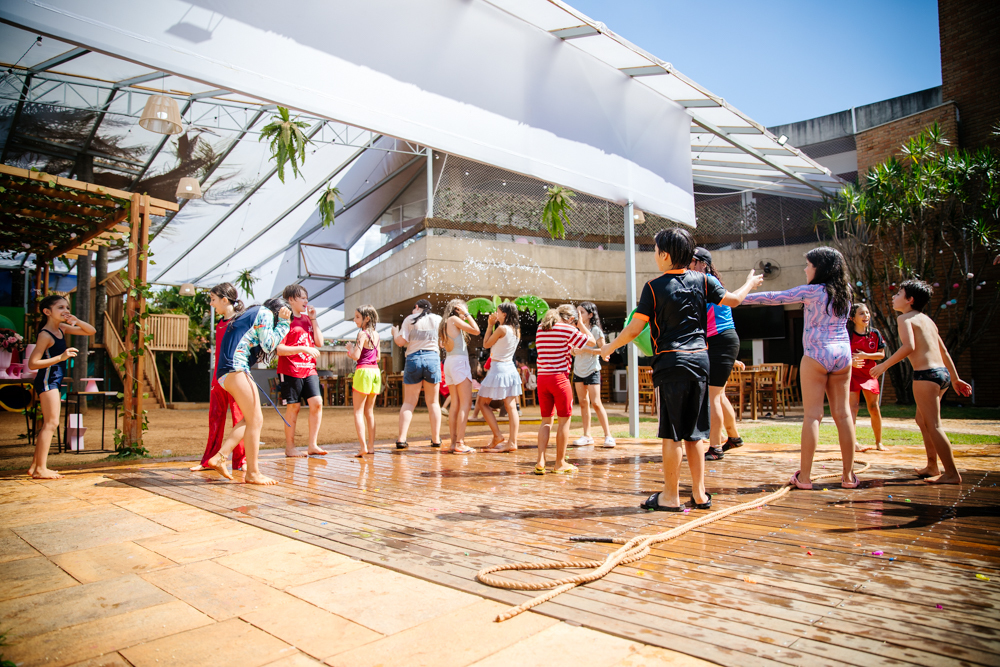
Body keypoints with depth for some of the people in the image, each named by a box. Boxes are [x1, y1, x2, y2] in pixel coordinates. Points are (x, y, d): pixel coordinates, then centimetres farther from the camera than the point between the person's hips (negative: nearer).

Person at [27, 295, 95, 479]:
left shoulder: (62, 329, 9)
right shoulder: (45, 335, -15)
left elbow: (91, 331, 12)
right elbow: (32, 363, -20)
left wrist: (76, 321, -5)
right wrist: (61, 357, -26)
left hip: (53, 382, 10)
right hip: (47, 380, -10)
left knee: (48, 424, 13)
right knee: (51, 423, -9)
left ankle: (35, 466, 20)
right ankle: (40, 469, -6)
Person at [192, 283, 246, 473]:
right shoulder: (220, 323, 15)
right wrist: (215, 378, 16)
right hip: (219, 377, 8)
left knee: (239, 418, 0)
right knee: (215, 418, 11)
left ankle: (241, 461, 10)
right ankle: (209, 460, 20)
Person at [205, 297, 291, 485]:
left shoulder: (254, 313, 28)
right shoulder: (265, 313, 0)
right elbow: (269, 344, -7)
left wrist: (282, 323, 18)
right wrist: (283, 323, 3)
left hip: (228, 371, 10)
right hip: (235, 368, -10)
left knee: (251, 419, 13)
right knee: (255, 420, -7)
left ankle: (219, 457, 10)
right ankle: (252, 473, -2)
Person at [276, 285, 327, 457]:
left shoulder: (307, 319, 16)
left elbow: (319, 342, 10)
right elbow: (279, 349, -14)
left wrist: (313, 319, 3)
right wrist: (303, 349, -21)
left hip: (309, 369, 6)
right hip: (291, 371, -6)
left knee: (317, 403, -5)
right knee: (293, 407, 0)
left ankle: (312, 445, 4)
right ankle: (289, 447, 13)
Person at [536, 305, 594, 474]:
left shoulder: (540, 328, 12)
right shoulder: (568, 329, -6)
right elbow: (591, 341, 6)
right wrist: (580, 323, 15)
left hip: (542, 378, 6)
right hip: (559, 378, -6)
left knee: (546, 420, 12)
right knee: (564, 419, 7)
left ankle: (540, 462, 5)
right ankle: (560, 463, 13)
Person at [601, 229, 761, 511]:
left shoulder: (654, 287, -7)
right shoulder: (701, 280, 5)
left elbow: (634, 329, -7)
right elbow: (733, 299, 17)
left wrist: (609, 348, 8)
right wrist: (750, 283, 37)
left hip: (672, 363, -5)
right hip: (700, 360, 5)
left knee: (672, 432, 1)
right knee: (693, 432, 13)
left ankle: (671, 496, 8)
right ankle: (699, 493, 19)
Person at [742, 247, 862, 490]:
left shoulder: (814, 291, -5)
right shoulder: (845, 291, 11)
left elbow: (775, 298, -6)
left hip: (816, 354, -6)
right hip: (843, 354, 6)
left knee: (812, 414, -5)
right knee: (842, 413, 8)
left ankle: (804, 476, -3)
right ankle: (849, 476, 11)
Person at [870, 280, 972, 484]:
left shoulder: (904, 318, -5)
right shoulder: (927, 320, 20)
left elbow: (909, 346, -21)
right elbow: (944, 352, 22)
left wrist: (884, 365, -14)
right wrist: (955, 379, 26)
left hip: (926, 374, -9)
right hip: (942, 373, 9)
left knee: (933, 424, -4)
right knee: (922, 420, 20)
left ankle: (952, 474, -2)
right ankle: (932, 466, 26)